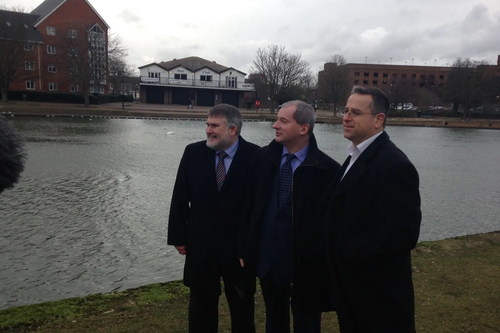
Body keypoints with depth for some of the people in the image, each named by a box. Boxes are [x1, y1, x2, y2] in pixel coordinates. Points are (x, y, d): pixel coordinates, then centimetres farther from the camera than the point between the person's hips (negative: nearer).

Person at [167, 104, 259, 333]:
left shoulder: (255, 156, -12)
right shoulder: (193, 153, -3)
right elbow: (180, 199, 1)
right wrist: (178, 237, 1)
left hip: (240, 245, -2)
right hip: (200, 243, 2)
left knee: (242, 306, 17)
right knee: (201, 304, 19)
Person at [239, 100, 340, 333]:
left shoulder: (327, 169, -16)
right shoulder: (263, 158, -1)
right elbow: (250, 206, 2)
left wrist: (325, 265, -8)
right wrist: (245, 249, 4)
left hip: (305, 264, -4)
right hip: (267, 259, 4)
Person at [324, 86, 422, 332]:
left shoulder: (395, 165, -23)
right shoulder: (356, 157, 7)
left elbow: (403, 233, -29)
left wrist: (346, 252, -20)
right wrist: (336, 252, 1)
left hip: (379, 293, -9)